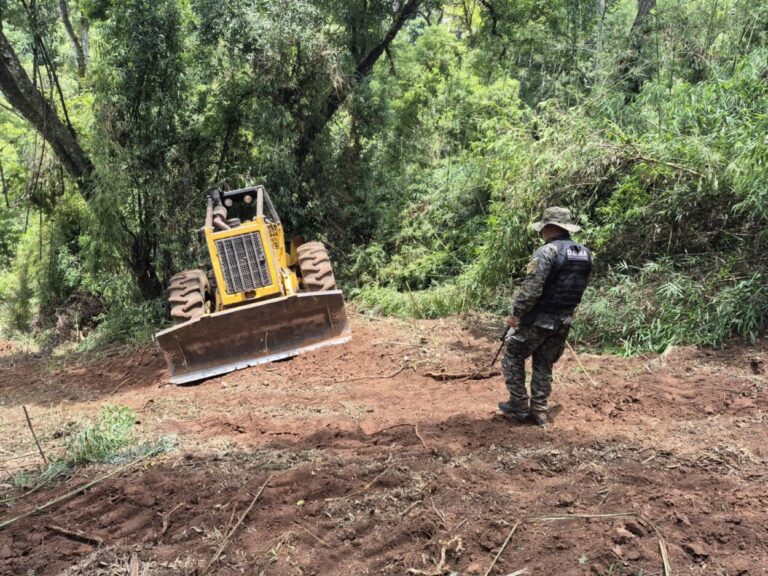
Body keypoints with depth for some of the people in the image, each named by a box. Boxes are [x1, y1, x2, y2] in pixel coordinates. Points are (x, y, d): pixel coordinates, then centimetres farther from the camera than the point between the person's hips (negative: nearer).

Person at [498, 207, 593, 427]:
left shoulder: (547, 251, -19)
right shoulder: (585, 254, 6)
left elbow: (530, 289, -23)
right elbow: (579, 288, 14)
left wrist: (515, 314, -13)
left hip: (537, 319, -7)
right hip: (564, 321, 7)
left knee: (513, 357, 12)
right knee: (544, 365, 17)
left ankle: (519, 406, 13)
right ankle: (538, 412, 20)